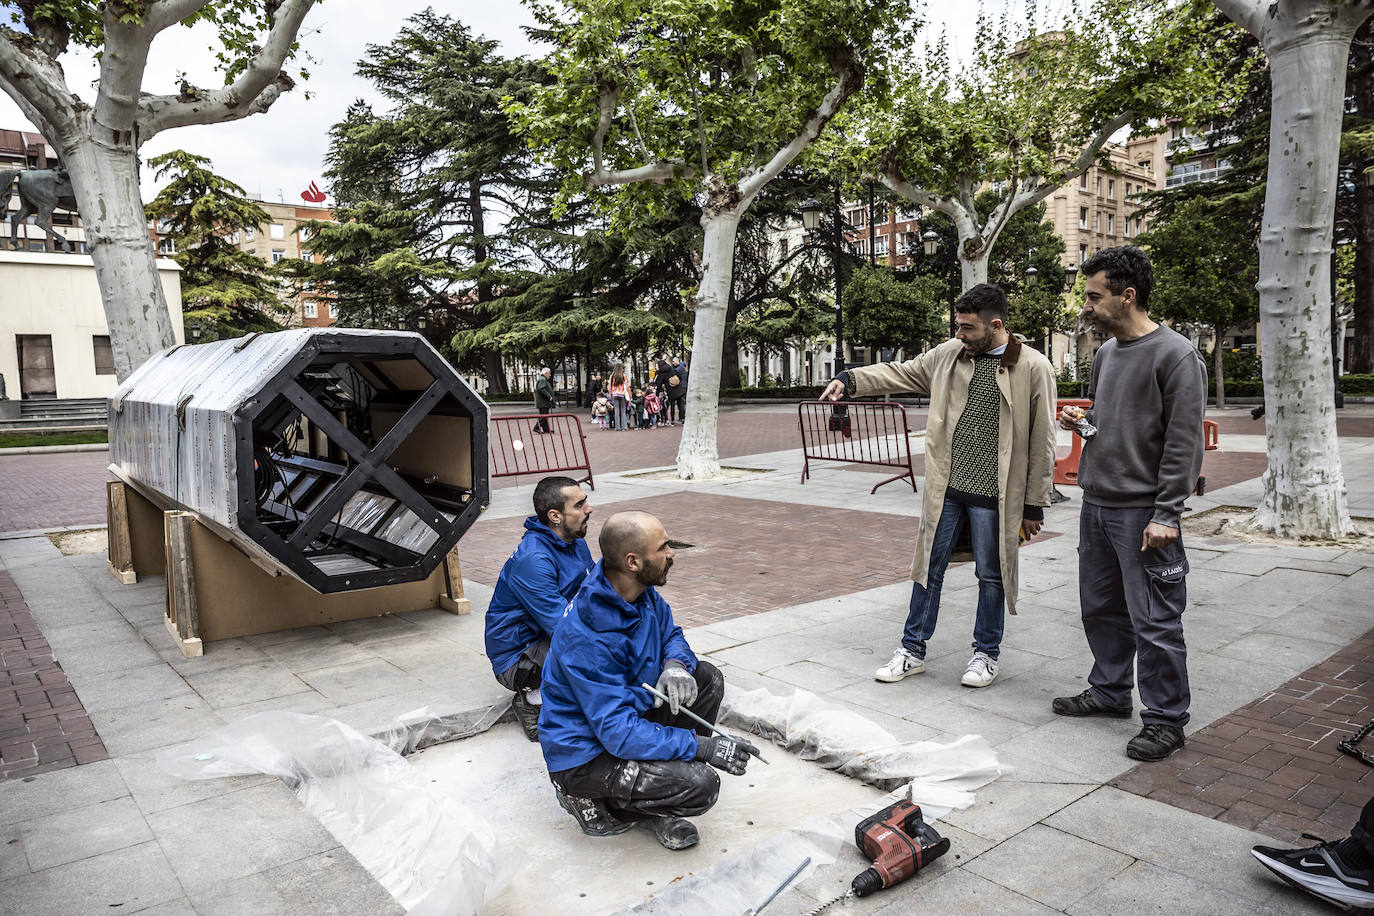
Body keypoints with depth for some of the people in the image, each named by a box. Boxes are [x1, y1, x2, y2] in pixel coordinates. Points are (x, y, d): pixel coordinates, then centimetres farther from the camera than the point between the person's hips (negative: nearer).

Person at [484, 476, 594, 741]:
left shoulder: (576, 543, 2)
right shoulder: (532, 560, -27)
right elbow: (562, 625, -29)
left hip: (549, 637, 9)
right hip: (516, 658, -9)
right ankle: (531, 701, -6)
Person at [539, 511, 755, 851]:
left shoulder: (644, 592, -7)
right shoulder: (587, 638, -33)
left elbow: (670, 634, 11)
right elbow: (618, 731, -32)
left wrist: (676, 664, -15)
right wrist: (702, 747, -29)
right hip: (585, 755, -9)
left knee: (707, 677, -1)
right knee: (699, 785, -24)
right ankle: (597, 801, 1)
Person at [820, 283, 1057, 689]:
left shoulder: (1033, 368, -7)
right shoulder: (949, 354, 6)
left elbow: (1041, 443, -6)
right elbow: (900, 372, 13)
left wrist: (1034, 504, -5)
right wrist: (850, 380, -2)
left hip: (993, 495, -4)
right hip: (946, 488, 4)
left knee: (991, 575, 10)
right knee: (929, 568, 11)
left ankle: (986, 654, 29)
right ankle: (913, 651, 24)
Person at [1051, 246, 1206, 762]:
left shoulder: (1176, 356, -12)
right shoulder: (1106, 354, 12)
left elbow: (1184, 443, -15)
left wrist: (1166, 515, -18)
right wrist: (1083, 423, 3)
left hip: (1143, 512, -8)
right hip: (1096, 505, 8)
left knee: (1154, 621, -1)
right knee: (1101, 607, 17)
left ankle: (1165, 719, 13)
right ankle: (1110, 691, 34)